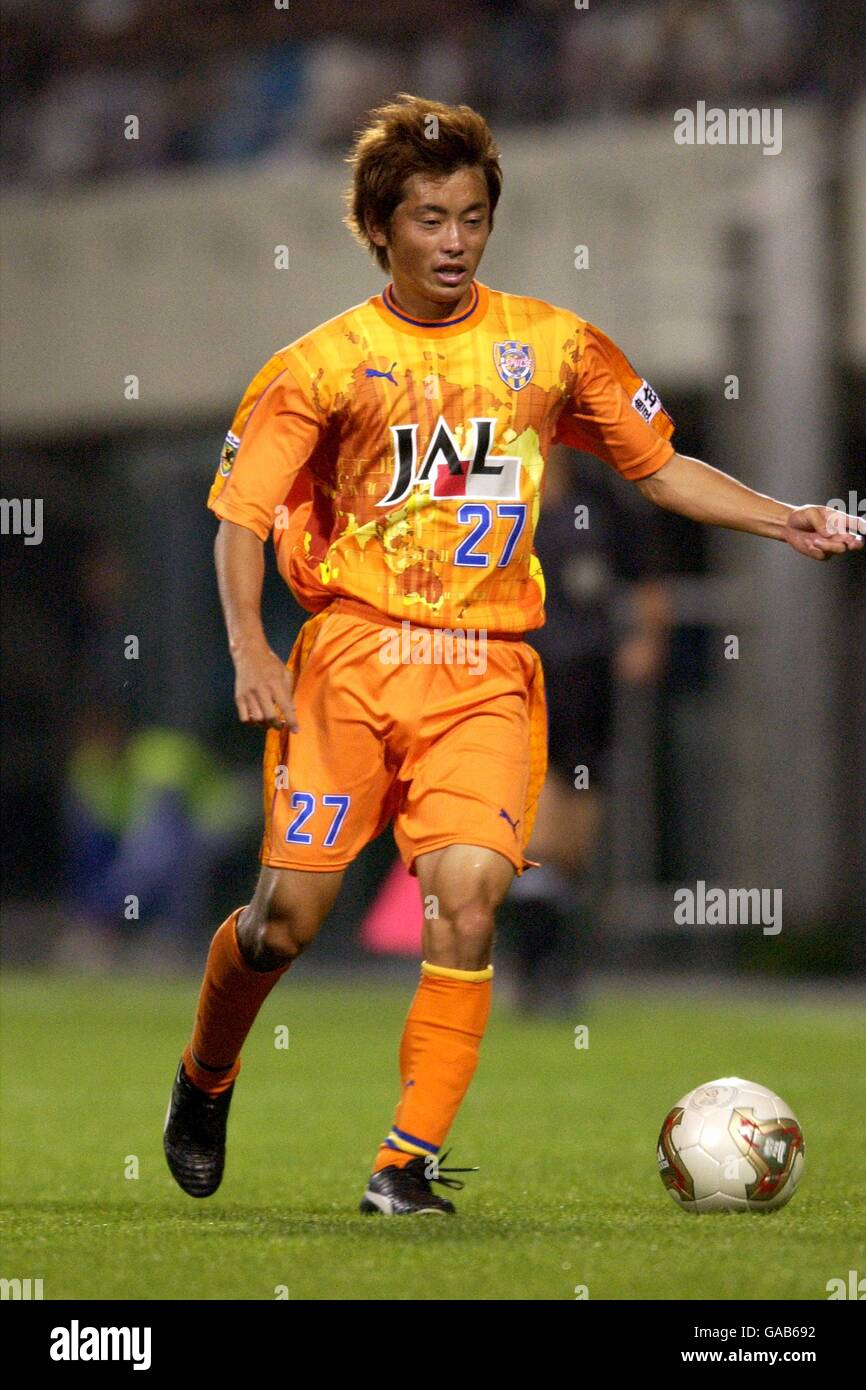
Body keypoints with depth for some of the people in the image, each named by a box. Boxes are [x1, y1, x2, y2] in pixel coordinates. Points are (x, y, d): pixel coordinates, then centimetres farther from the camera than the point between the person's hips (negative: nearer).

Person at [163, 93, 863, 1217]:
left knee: (468, 894, -19)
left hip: (486, 670, 1)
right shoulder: (328, 362, 1)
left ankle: (410, 1161, -13)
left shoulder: (549, 343, 9)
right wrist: (249, 651, -15)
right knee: (288, 918, -3)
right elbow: (241, 511, 0)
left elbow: (658, 464, 17)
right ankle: (204, 1082, 27)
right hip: (351, 658, -1)